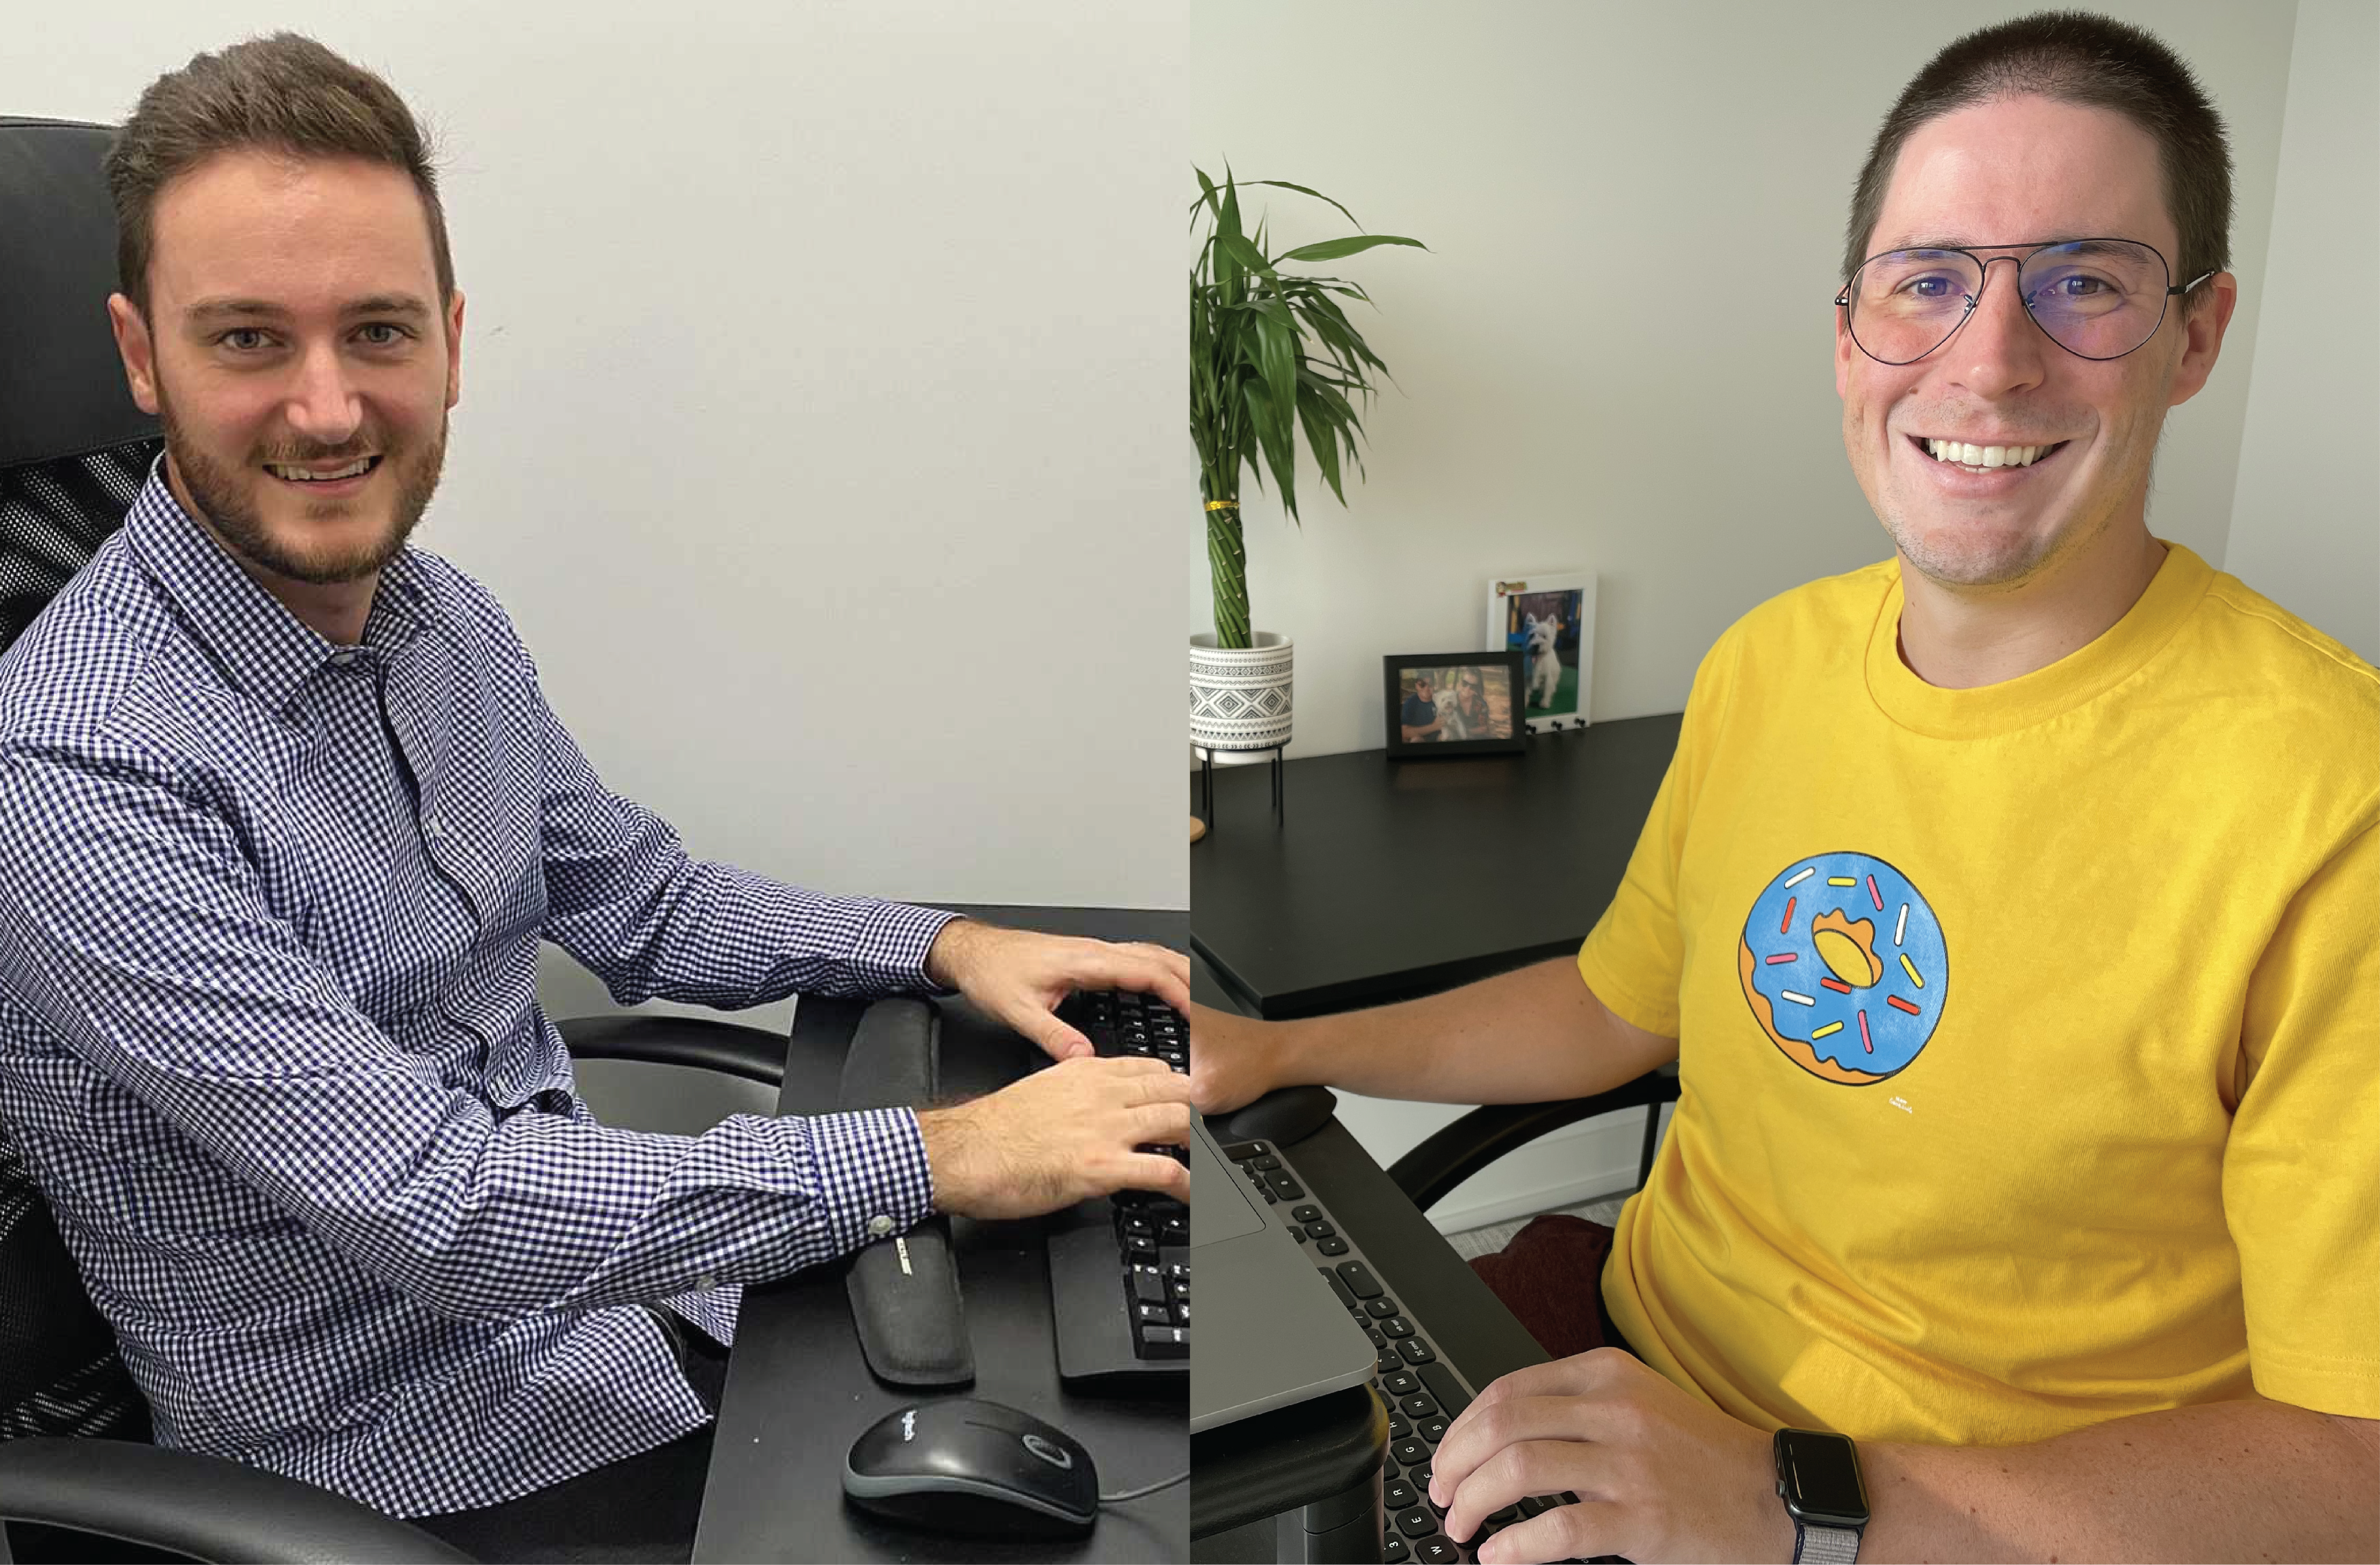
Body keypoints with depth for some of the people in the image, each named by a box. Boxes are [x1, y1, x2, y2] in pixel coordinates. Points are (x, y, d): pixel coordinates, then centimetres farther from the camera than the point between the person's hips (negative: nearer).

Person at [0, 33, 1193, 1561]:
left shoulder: (445, 616, -1)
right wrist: (939, 1157, -29)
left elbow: (640, 902, 9)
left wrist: (950, 945, -4)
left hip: (607, 1261, 6)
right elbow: (434, 1208, -29)